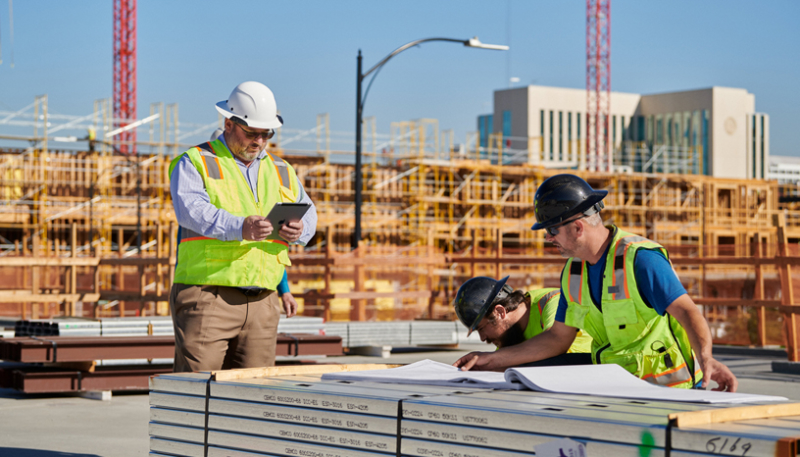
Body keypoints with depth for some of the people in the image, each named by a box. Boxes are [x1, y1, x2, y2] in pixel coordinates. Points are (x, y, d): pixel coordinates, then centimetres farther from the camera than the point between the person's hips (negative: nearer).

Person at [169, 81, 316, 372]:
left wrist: (299, 230, -11)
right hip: (207, 295, -5)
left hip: (262, 302, 5)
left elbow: (308, 214, 15)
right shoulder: (195, 163, 3)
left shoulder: (281, 171, 22)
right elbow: (191, 209, -15)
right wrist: (239, 227, -31)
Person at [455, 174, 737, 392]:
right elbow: (558, 338, 16)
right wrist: (490, 360, 13)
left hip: (670, 389, -6)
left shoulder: (640, 259, -14)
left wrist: (706, 359, -39)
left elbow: (688, 312, -20)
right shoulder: (573, 273, 9)